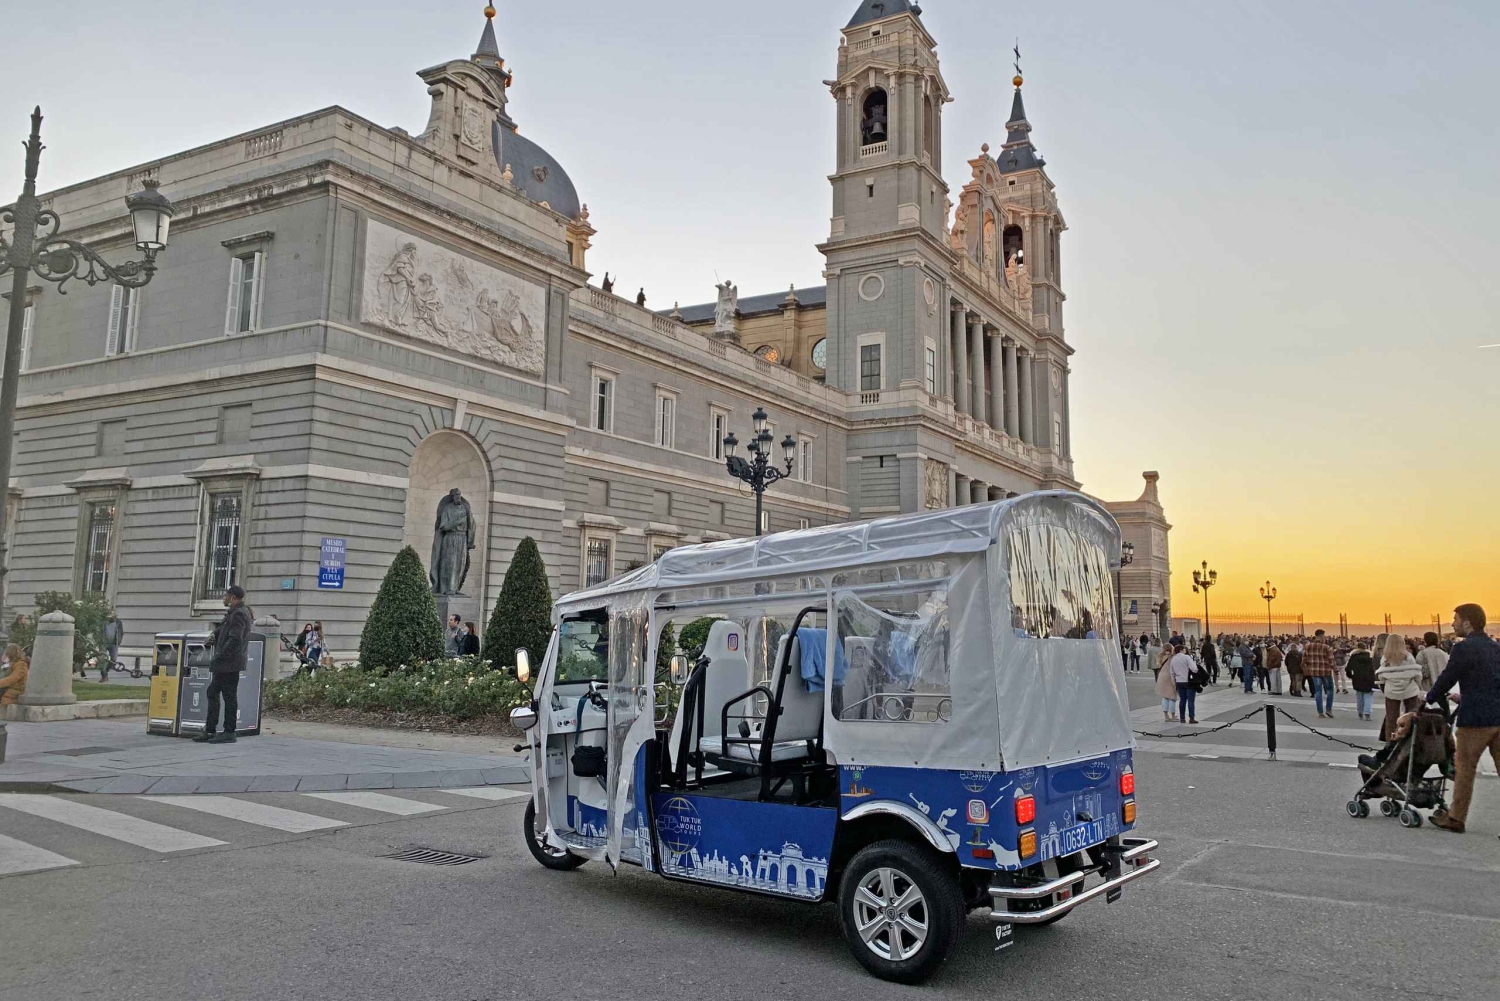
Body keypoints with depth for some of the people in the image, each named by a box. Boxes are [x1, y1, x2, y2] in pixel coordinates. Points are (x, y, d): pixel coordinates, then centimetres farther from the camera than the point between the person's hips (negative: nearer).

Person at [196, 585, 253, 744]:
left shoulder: (239, 614, -16)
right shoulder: (236, 612, 17)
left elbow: (235, 640, -24)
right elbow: (224, 629, 26)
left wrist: (218, 657, -20)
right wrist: (215, 635, 6)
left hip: (229, 664, -11)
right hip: (224, 664, 11)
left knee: (229, 696, -4)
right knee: (212, 692, 15)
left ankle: (229, 733, 2)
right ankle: (210, 731, 20)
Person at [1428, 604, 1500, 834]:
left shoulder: (1463, 648, -12)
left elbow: (1447, 678, -7)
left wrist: (1429, 699, 10)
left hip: (1476, 719, -6)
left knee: (1464, 769, 6)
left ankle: (1455, 818, 16)